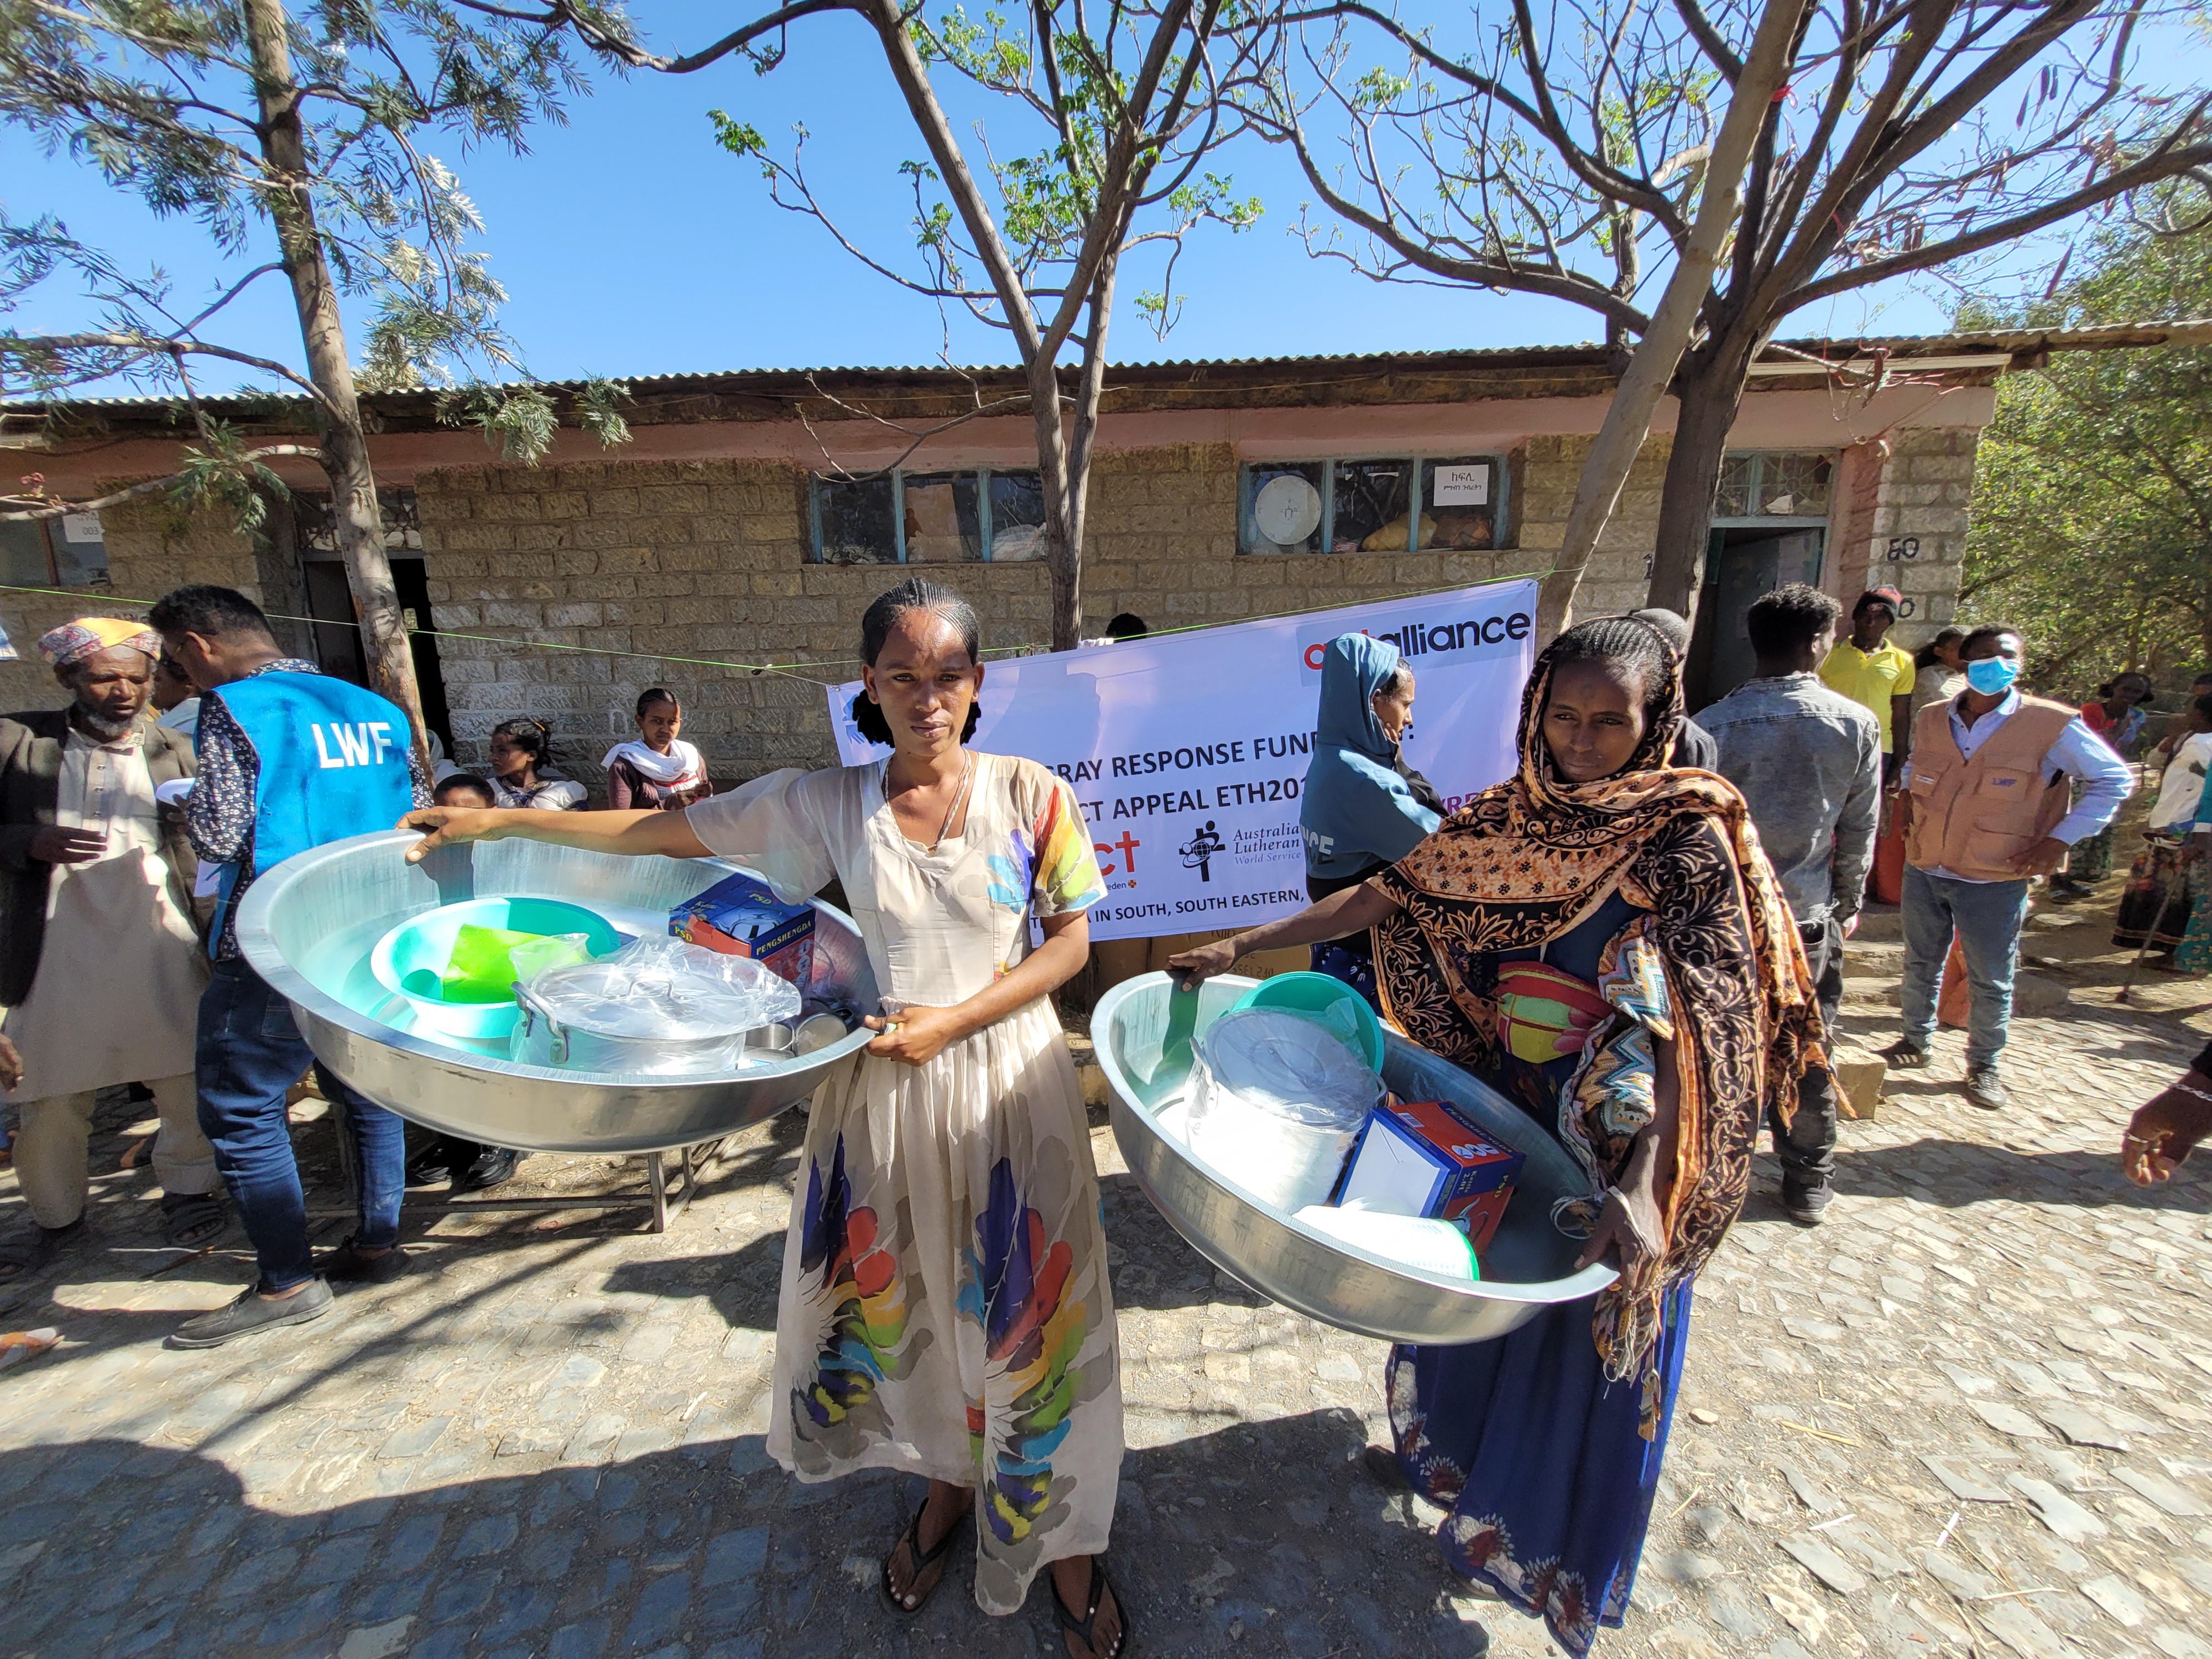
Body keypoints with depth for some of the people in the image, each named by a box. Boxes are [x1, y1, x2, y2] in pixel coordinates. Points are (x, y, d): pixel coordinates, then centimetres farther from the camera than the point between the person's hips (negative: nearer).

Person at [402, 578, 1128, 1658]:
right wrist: (498, 822, 6)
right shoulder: (829, 804, -3)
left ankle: (1062, 1538, 37)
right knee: (900, 1305, 18)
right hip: (884, 1089, 2)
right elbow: (668, 831, 4)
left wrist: (955, 1021, -15)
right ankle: (948, 1484, 49)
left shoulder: (1030, 796, -8)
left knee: (1030, 1318, 10)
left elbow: (1070, 940, -6)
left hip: (1005, 1085, -2)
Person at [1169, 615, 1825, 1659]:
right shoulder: (1508, 818, -4)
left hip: (1615, 1134, -4)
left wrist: (1642, 1186, -34)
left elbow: (1699, 1024, -23)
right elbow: (1389, 896, -4)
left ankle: (1542, 1544, 43)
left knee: (1588, 1341, 15)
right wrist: (1240, 947, -10)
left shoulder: (1691, 839, -17)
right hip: (1495, 1100, 5)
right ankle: (1445, 1438, 54)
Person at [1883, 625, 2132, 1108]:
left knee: (1991, 981, 9)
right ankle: (1915, 1041, 34)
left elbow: (2113, 780, 0)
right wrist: (1906, 793, 6)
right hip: (1924, 870, 3)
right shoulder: (1931, 719, 1)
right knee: (1920, 965, 16)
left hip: (1994, 882, -3)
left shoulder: (2053, 727, -9)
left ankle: (1984, 1066, 26)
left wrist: (2060, 838, -8)